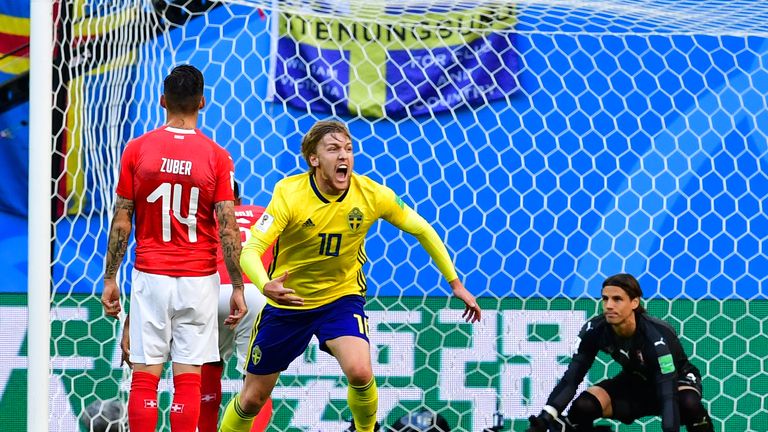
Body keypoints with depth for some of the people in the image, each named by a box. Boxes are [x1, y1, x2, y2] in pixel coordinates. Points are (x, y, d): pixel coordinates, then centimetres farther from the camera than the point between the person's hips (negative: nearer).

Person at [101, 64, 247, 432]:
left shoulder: (137, 149, -3)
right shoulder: (216, 156, -5)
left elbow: (121, 222, -2)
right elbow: (227, 229, -6)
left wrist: (109, 279, 6)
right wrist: (238, 287, 1)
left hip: (150, 277, 0)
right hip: (198, 279, 0)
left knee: (144, 378, 3)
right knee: (188, 380, 2)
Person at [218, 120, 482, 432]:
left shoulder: (372, 195, -16)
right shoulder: (289, 193, -22)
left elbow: (421, 230, -1)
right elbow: (250, 249, -28)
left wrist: (455, 283, 0)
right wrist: (266, 286, -49)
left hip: (342, 298, 0)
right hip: (287, 302, 0)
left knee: (360, 372, -28)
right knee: (252, 399, 5)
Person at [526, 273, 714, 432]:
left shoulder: (656, 336, -35)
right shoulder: (595, 330, -23)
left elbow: (668, 394, -41)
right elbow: (571, 377, -22)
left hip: (676, 378, -4)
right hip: (635, 382, 4)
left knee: (688, 404, -38)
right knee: (583, 408, -22)